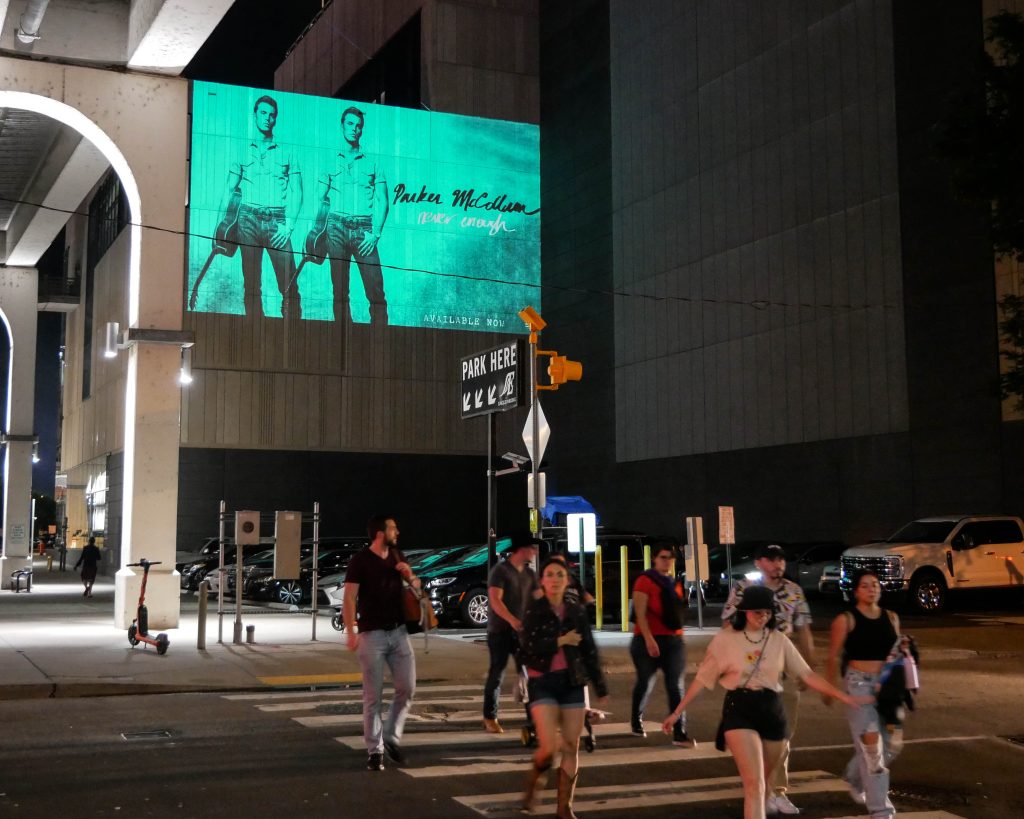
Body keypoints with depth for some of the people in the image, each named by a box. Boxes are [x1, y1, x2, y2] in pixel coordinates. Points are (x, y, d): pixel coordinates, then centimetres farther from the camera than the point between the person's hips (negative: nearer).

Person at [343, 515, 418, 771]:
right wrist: (350, 631, -25)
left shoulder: (396, 556, 11)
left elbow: (416, 585, 22)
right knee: (373, 695, -1)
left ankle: (391, 737, 21)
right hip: (372, 634, -5)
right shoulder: (360, 561, -8)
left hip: (399, 632, 6)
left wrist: (409, 575, -1)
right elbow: (350, 597, -14)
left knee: (407, 688, 2)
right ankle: (375, 750, 8)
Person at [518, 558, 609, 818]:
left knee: (571, 747, 2)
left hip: (572, 683, 3)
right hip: (543, 683, -3)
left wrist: (601, 688, 10)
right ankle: (532, 781, 19)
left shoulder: (577, 611, 5)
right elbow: (528, 648, -13)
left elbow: (589, 651, 10)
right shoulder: (534, 610, -3)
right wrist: (561, 641, -9)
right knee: (550, 747, -13)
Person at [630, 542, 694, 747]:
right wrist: (649, 639, -24)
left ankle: (680, 734, -7)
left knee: (676, 686, -4)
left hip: (674, 640, 5)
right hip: (649, 640, -5)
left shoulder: (675, 583, 13)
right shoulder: (645, 581, -8)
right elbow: (640, 614, -15)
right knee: (646, 683, 9)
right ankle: (636, 721, 33)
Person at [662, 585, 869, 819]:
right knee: (754, 784, -14)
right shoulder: (725, 639, -3)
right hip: (739, 711, -3)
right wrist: (677, 712, 0)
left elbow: (806, 674, 7)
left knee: (762, 783, 14)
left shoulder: (778, 640, 5)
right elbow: (703, 679, 1)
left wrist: (844, 697, 3)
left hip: (772, 711, 4)